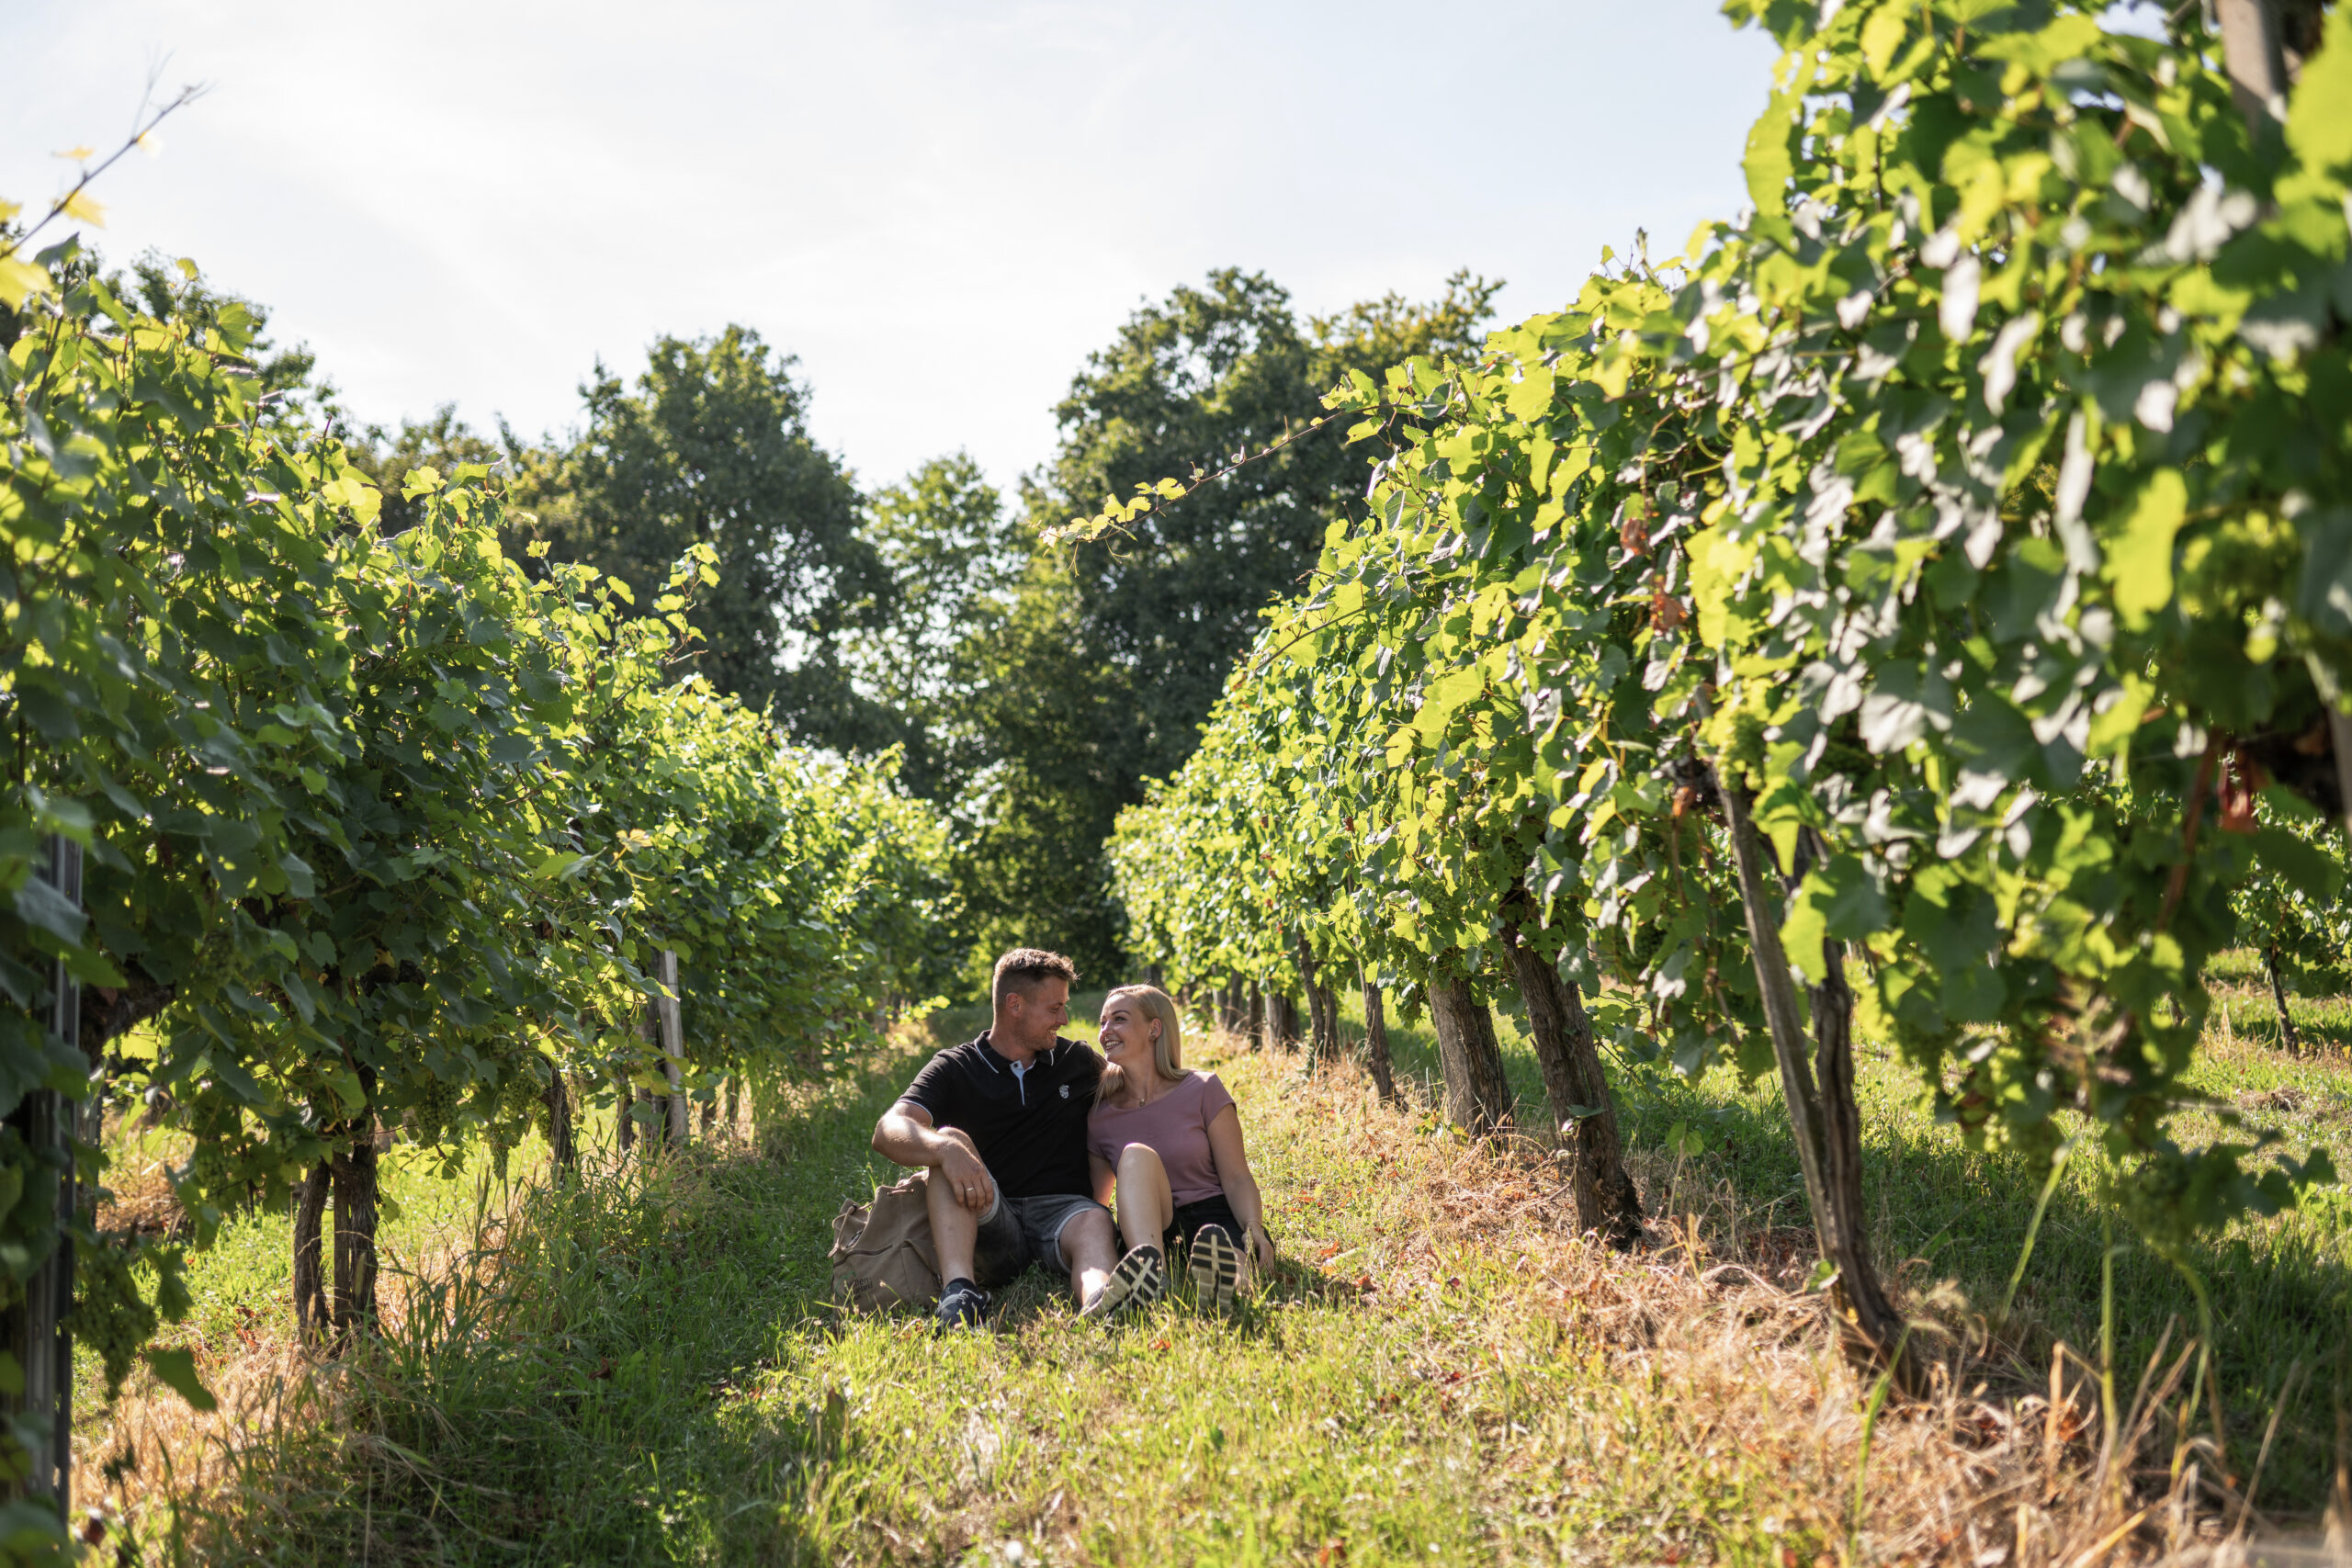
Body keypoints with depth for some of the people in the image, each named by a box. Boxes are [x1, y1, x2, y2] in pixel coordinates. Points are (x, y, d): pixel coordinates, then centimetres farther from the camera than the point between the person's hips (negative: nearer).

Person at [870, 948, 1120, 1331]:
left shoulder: (1080, 1063, 17)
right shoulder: (954, 1068, 6)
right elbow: (888, 1131, -11)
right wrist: (945, 1149, -35)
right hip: (987, 1222, -1)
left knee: (1094, 1224, -33)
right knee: (949, 1140, -27)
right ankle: (959, 1293, -46)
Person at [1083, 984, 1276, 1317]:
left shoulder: (1202, 1091, 3)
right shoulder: (1100, 1116, 11)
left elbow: (1237, 1179, -1)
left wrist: (1254, 1227, -20)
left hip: (1213, 1217, -1)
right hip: (1148, 1229, 1)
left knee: (1216, 1241, -39)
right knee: (1135, 1155, -30)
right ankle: (1152, 1268, -55)